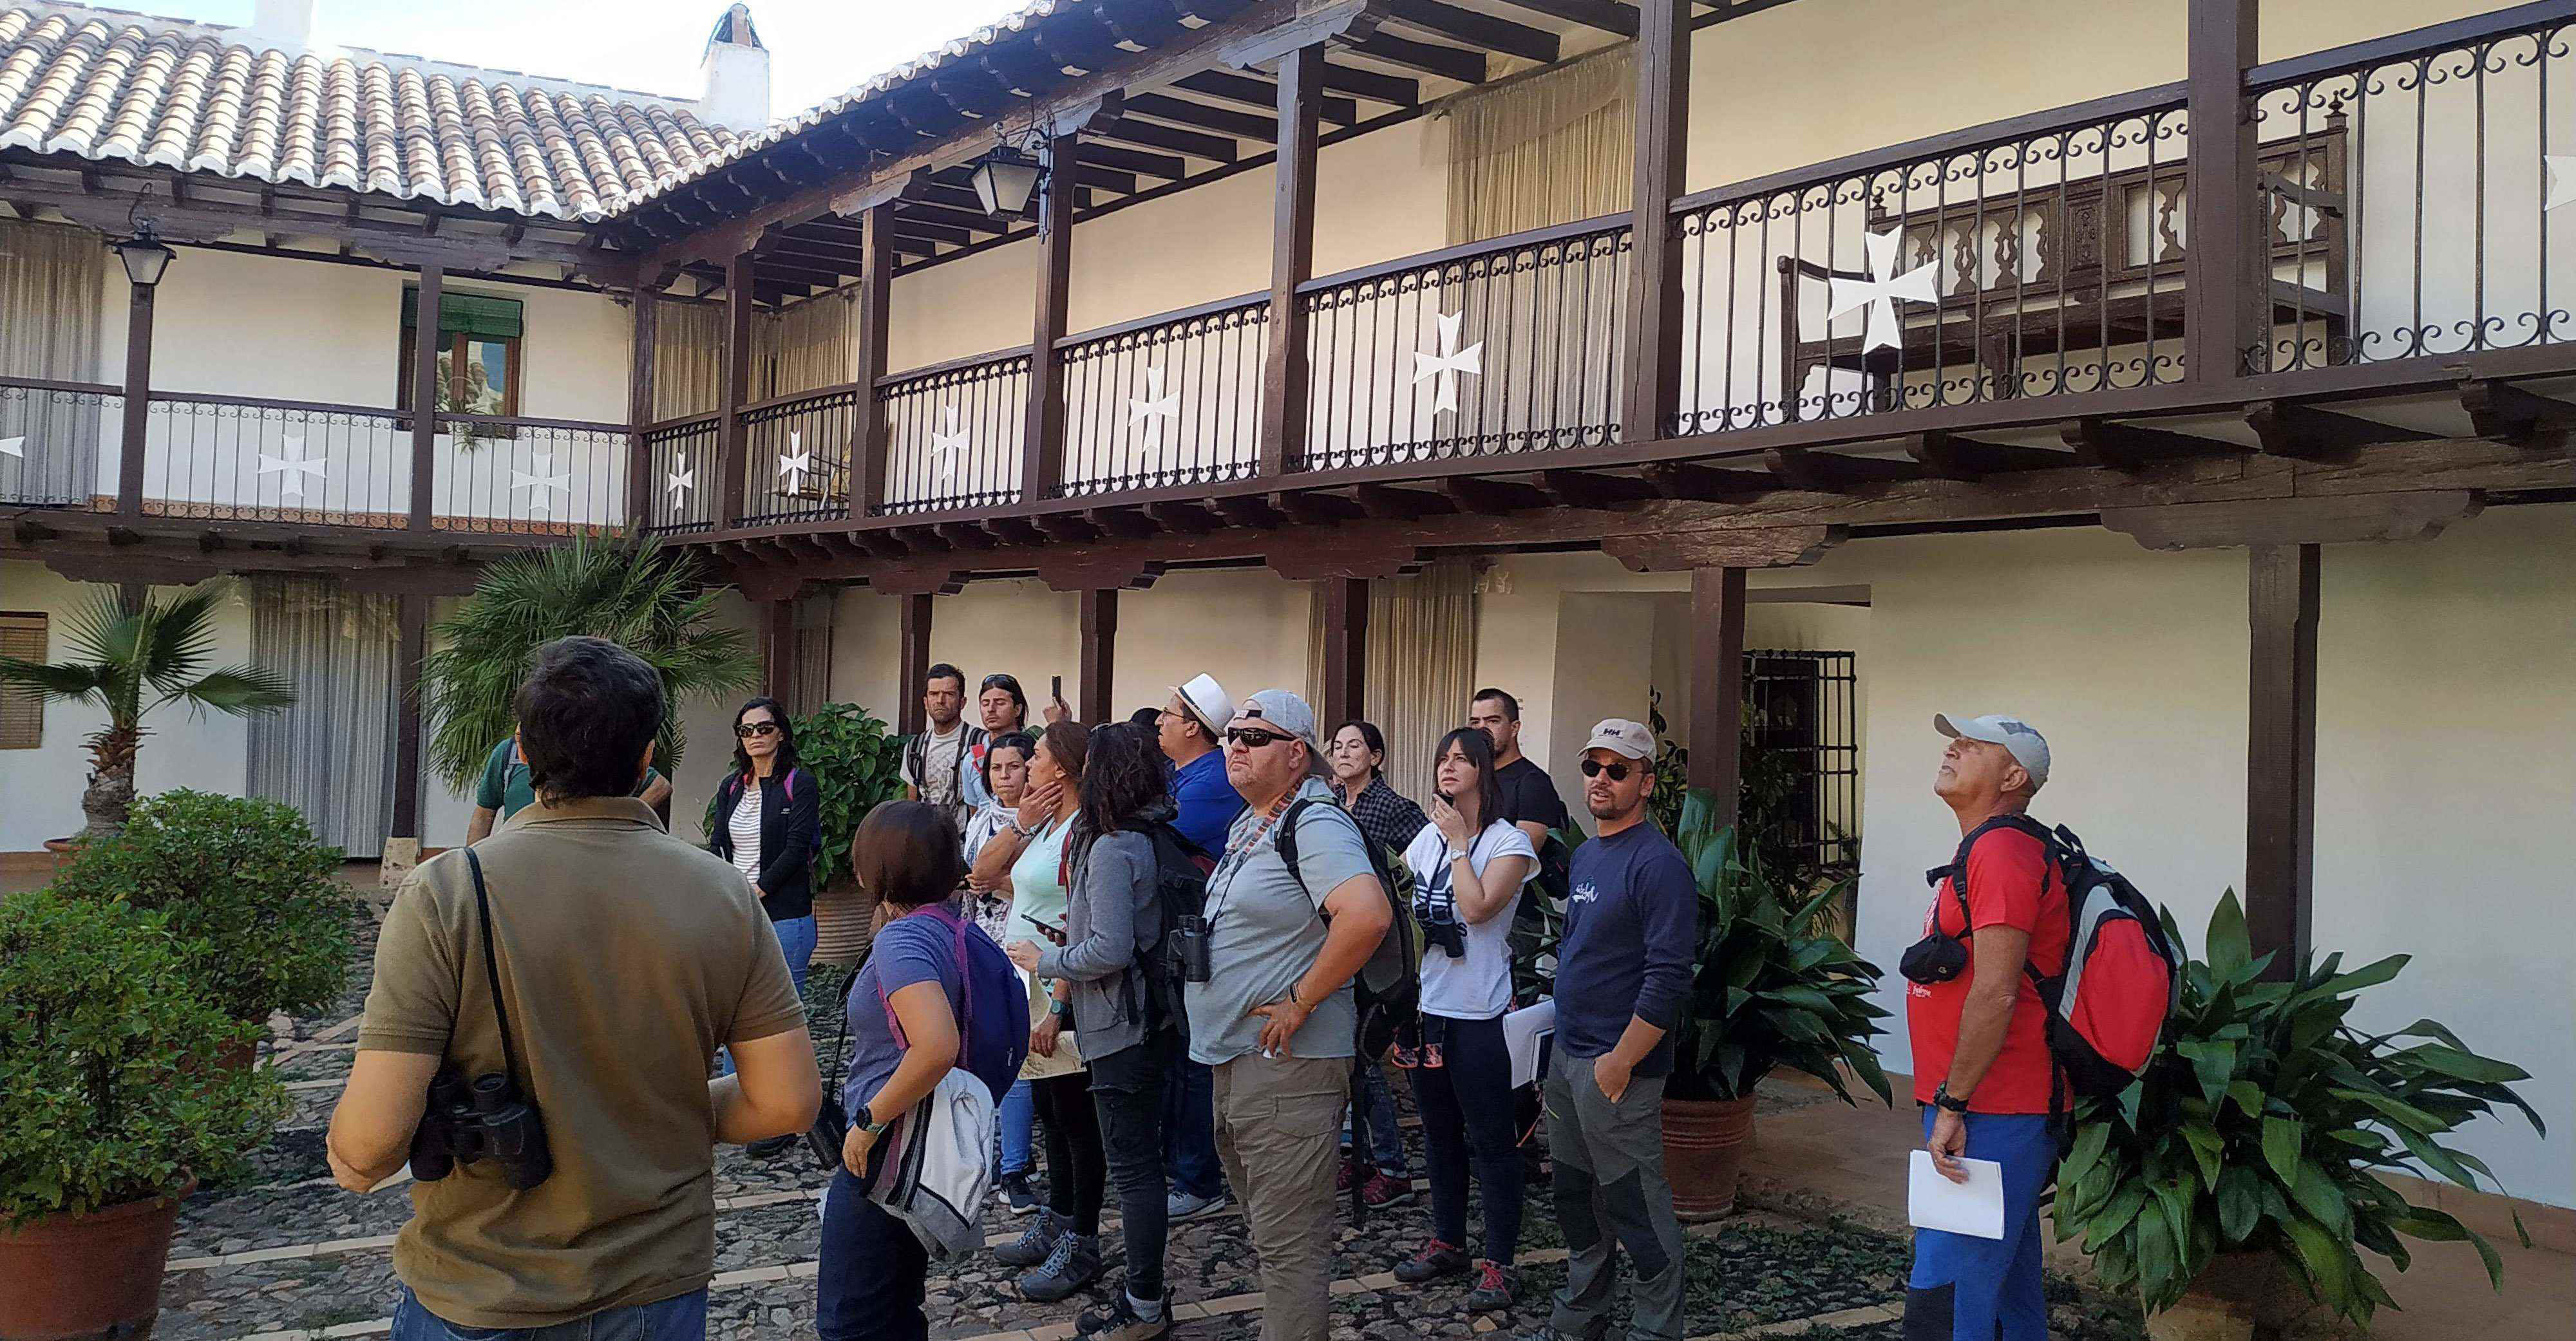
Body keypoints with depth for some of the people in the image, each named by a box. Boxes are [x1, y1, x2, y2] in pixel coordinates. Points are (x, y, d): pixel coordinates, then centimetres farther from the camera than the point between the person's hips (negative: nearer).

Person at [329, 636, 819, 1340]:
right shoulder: (723, 893, -9)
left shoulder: (444, 893, -17)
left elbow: (373, 1135, -19)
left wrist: (351, 1160, 3)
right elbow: (788, 1102, -8)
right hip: (661, 1284, 2)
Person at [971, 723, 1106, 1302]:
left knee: (1074, 1118, 0)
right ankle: (1055, 1226, 30)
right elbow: (984, 871, 9)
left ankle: (1081, 1246, 9)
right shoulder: (1044, 825, 11)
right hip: (1027, 984, 10)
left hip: (1061, 989, -10)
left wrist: (1058, 1007, -26)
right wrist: (1023, 822, -3)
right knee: (1049, 1113, 18)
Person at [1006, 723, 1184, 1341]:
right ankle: (1145, 1288, 26)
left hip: (1121, 1031, -10)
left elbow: (1110, 952, -24)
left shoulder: (1111, 849, -20)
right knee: (1142, 1159, 17)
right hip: (1153, 1021, 10)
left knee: (1132, 1166, -1)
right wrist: (1076, 927, 17)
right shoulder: (1153, 838, 9)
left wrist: (1046, 960, -10)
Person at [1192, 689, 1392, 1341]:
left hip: (1288, 1063, -10)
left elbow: (1368, 916, -33)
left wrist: (1299, 1001, -24)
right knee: (1269, 1229, 22)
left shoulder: (1315, 823, -17)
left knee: (1288, 1244, -3)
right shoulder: (1246, 824, 13)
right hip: (1235, 1059, 10)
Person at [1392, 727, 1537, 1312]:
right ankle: (1447, 1242, 31)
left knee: (1490, 1142, 0)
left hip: (1479, 1014, -7)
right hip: (1426, 1007, 7)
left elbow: (1478, 907, -23)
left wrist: (1459, 842, -13)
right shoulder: (1427, 837, 10)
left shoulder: (1508, 842, -8)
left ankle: (1500, 1263, 8)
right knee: (1439, 1133, 18)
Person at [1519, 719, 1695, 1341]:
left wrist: (1619, 1063, -19)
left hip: (1617, 1066, -9)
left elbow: (1668, 978, -21)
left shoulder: (1657, 864, -16)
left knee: (1636, 1207, 0)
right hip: (1566, 1057, 9)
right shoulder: (1584, 856, 12)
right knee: (1575, 1196, 18)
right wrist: (1568, 1044, 17)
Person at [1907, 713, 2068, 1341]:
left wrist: (1951, 1105, -19)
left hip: (1990, 1117, -11)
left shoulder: (2002, 852, -16)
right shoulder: (1988, 850, 17)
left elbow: (1995, 994, -23)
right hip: (1996, 1114, 11)